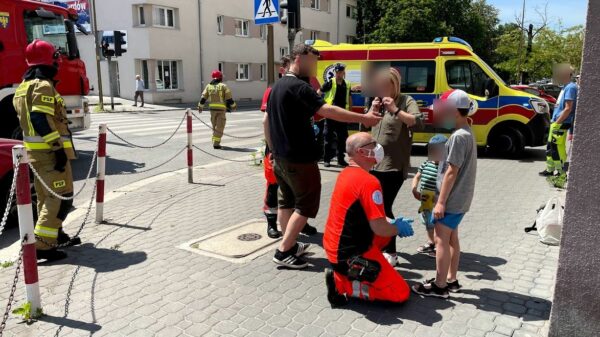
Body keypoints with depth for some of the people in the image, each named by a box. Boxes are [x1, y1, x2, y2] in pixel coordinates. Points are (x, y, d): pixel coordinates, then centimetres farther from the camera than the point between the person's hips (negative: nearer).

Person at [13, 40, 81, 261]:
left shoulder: (23, 87, 17)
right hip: (50, 151, -10)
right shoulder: (43, 86, -14)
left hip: (35, 150, 10)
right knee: (61, 196, -9)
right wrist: (58, 148, -25)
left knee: (46, 195, 17)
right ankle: (42, 244, -13)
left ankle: (56, 235, 29)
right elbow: (41, 119, -24)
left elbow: (28, 120, 19)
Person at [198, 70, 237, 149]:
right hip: (221, 108, -4)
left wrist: (200, 106, 17)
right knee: (219, 127, -2)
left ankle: (215, 142, 21)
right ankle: (216, 144, -8)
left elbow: (203, 97, 6)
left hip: (212, 108, 4)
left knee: (214, 126, 18)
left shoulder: (209, 86, 7)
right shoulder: (223, 86, -4)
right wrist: (233, 105, 8)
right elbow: (229, 98, -6)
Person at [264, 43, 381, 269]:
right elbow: (327, 110, -28)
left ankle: (289, 244, 28)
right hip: (299, 159, -10)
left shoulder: (277, 86, 12)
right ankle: (283, 252, 1)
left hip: (280, 157, 10)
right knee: (306, 204, 0)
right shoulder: (298, 87, -18)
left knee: (286, 200, 17)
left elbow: (266, 121, 17)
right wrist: (363, 118, -27)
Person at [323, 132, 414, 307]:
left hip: (333, 246, 9)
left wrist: (393, 223, 10)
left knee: (390, 229, 25)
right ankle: (341, 283, -5)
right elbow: (379, 228, -24)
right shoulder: (369, 182, -23)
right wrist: (399, 228, -2)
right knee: (401, 293, 2)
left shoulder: (346, 173, 5)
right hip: (350, 254, -9)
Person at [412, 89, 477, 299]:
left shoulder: (459, 136, -19)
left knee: (441, 239, -3)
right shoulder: (467, 133, 11)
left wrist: (441, 201, -19)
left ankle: (439, 286, 6)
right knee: (451, 238, 17)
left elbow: (452, 172, -21)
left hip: (452, 199, -10)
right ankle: (451, 280, 28)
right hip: (460, 198, 10)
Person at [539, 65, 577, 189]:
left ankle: (561, 175, -6)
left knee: (557, 149, -10)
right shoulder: (566, 87, 16)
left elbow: (568, 109, -20)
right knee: (550, 147, 18)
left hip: (561, 124, -10)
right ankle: (550, 170, 30)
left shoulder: (571, 87, -13)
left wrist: (557, 123, -20)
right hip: (556, 123, 10)